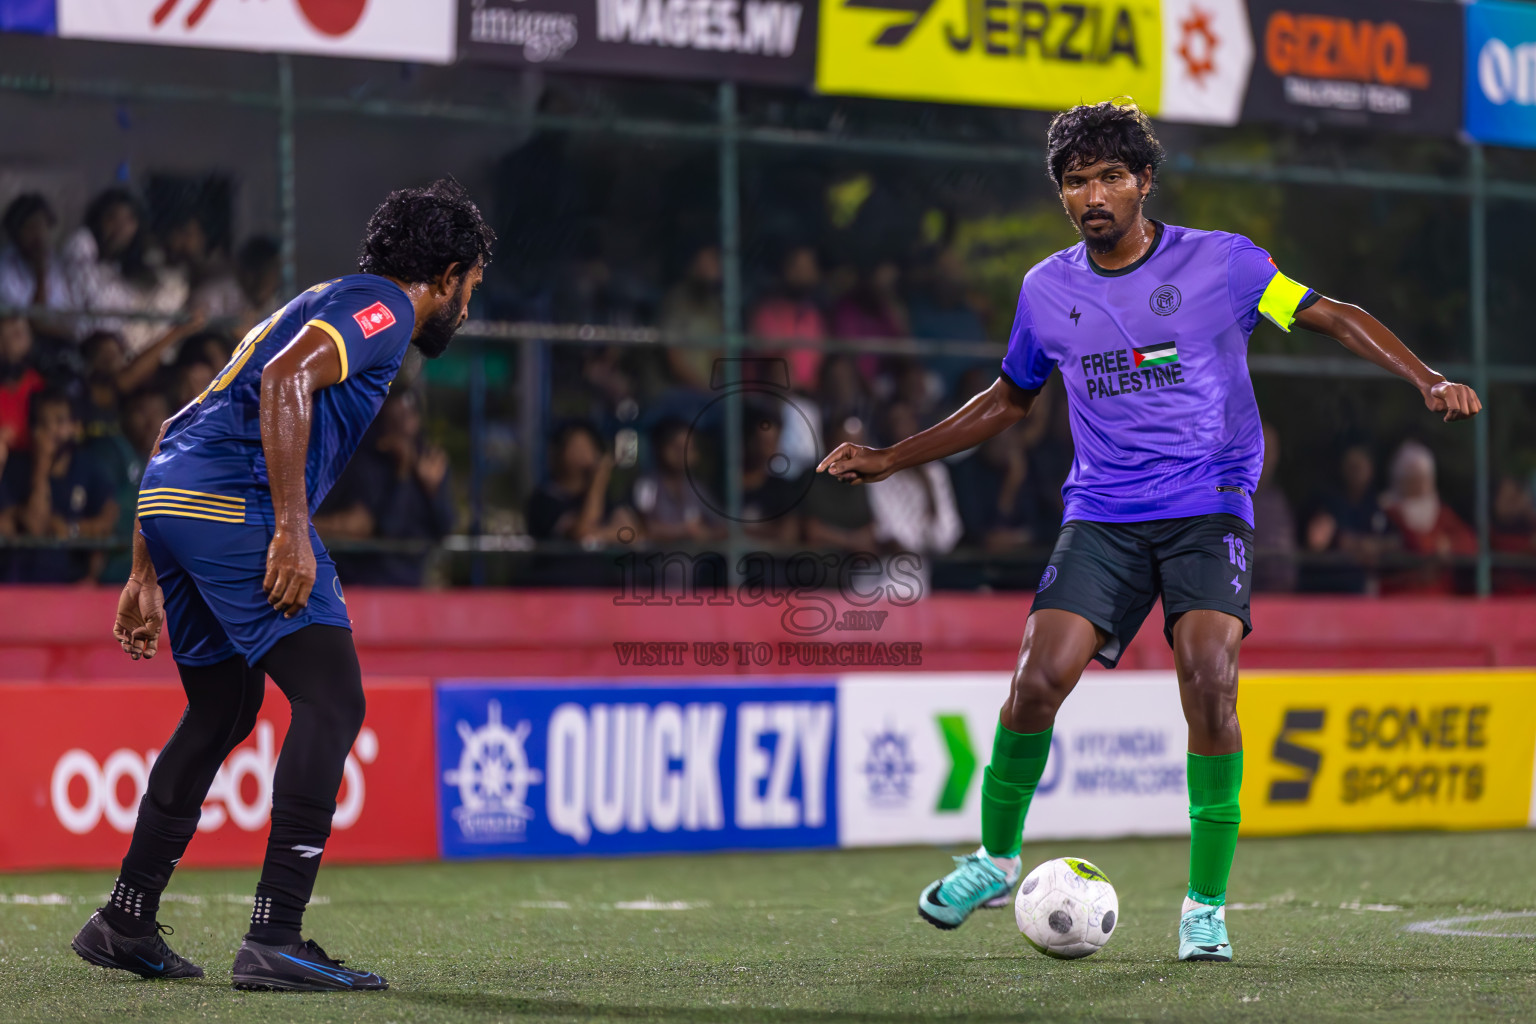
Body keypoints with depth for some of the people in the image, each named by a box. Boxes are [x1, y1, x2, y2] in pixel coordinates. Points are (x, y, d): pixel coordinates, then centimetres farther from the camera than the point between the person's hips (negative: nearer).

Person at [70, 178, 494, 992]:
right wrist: (292, 529, -22)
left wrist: (147, 575, 29)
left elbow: (174, 434, 30)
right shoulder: (382, 306, 2)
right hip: (234, 499, -10)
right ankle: (274, 940, -16)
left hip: (170, 498, 10)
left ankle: (125, 923, 26)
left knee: (221, 714, 21)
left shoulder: (322, 304, 31)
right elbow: (285, 379, -19)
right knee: (331, 702, -10)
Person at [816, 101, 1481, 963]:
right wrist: (891, 461, 20)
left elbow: (1333, 317, 1)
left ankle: (1207, 908, -9)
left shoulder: (1222, 263, -2)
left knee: (1209, 681, -21)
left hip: (1210, 509, -2)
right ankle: (996, 859, 12)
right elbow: (1009, 401, 23)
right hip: (1102, 512, 2)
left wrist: (1430, 382, -14)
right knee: (1039, 681, -14)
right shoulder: (1048, 290, 8)